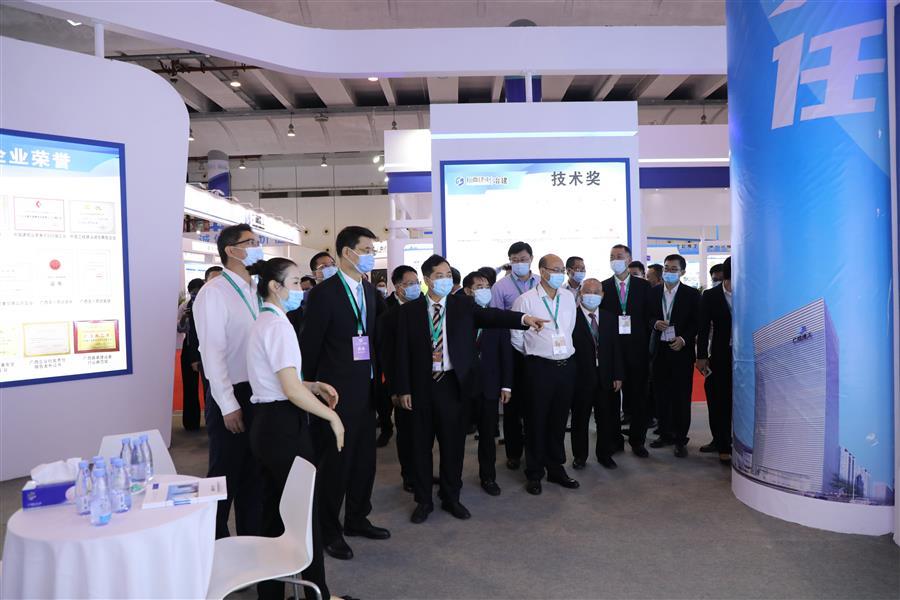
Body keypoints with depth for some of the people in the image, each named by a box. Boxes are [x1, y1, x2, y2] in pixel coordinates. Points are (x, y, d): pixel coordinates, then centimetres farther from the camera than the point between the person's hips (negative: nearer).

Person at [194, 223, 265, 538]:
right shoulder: (213, 293, -12)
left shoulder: (254, 292, 9)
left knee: (254, 473, 16)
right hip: (232, 397, -7)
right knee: (226, 474, 7)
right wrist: (229, 405, -18)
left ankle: (252, 539, 31)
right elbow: (212, 353, -17)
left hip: (258, 394, 7)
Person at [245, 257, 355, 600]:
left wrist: (315, 385, 11)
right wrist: (332, 417, -12)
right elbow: (292, 390, -21)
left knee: (274, 511, 16)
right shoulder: (278, 325, -16)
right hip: (285, 427, -10)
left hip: (267, 424, 10)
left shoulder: (264, 323, 14)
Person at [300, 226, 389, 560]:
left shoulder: (370, 291, 8)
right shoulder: (324, 293, -12)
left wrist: (377, 375, 5)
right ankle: (329, 530, 21)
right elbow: (310, 345, -9)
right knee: (336, 461, 4)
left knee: (364, 458, 15)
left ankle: (356, 518, 33)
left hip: (366, 389, 7)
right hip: (338, 391, -7)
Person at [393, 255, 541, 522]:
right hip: (421, 385, 0)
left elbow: (490, 316, -12)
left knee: (453, 443, 9)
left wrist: (523, 318, -29)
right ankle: (423, 500, 27)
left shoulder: (464, 305, 3)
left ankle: (451, 498, 28)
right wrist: (403, 389, -5)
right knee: (422, 444, 10)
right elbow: (402, 352, 0)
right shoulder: (410, 310, 1)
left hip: (453, 384, 0)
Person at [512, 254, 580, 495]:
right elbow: (516, 336, -2)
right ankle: (534, 474, 19)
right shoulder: (526, 300, -9)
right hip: (539, 367, -4)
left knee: (559, 420, 14)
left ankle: (556, 468, 29)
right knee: (536, 421, 5)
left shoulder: (568, 297, 6)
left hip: (566, 366, 5)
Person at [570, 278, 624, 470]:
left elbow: (616, 348, 8)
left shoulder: (609, 318, 7)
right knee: (580, 419, 9)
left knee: (606, 418, 11)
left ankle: (605, 454, 28)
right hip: (580, 377, -4)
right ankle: (579, 456, 24)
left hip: (605, 378, 4)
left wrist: (618, 375, 3)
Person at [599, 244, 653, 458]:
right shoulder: (603, 287, 5)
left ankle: (637, 440, 18)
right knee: (611, 395, 5)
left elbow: (649, 316, 3)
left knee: (637, 396, 5)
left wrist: (646, 343, -4)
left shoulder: (643, 286, 5)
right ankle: (614, 439, 18)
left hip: (637, 349, 0)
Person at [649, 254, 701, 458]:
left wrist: (684, 339, -15)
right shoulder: (653, 292, 7)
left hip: (681, 350, -3)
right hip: (659, 350, 3)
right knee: (661, 395, 9)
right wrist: (655, 323, -10)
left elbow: (697, 322, -2)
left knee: (681, 397, 2)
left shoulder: (692, 294, -1)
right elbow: (648, 316, 12)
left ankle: (680, 439, 11)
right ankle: (665, 434, 22)